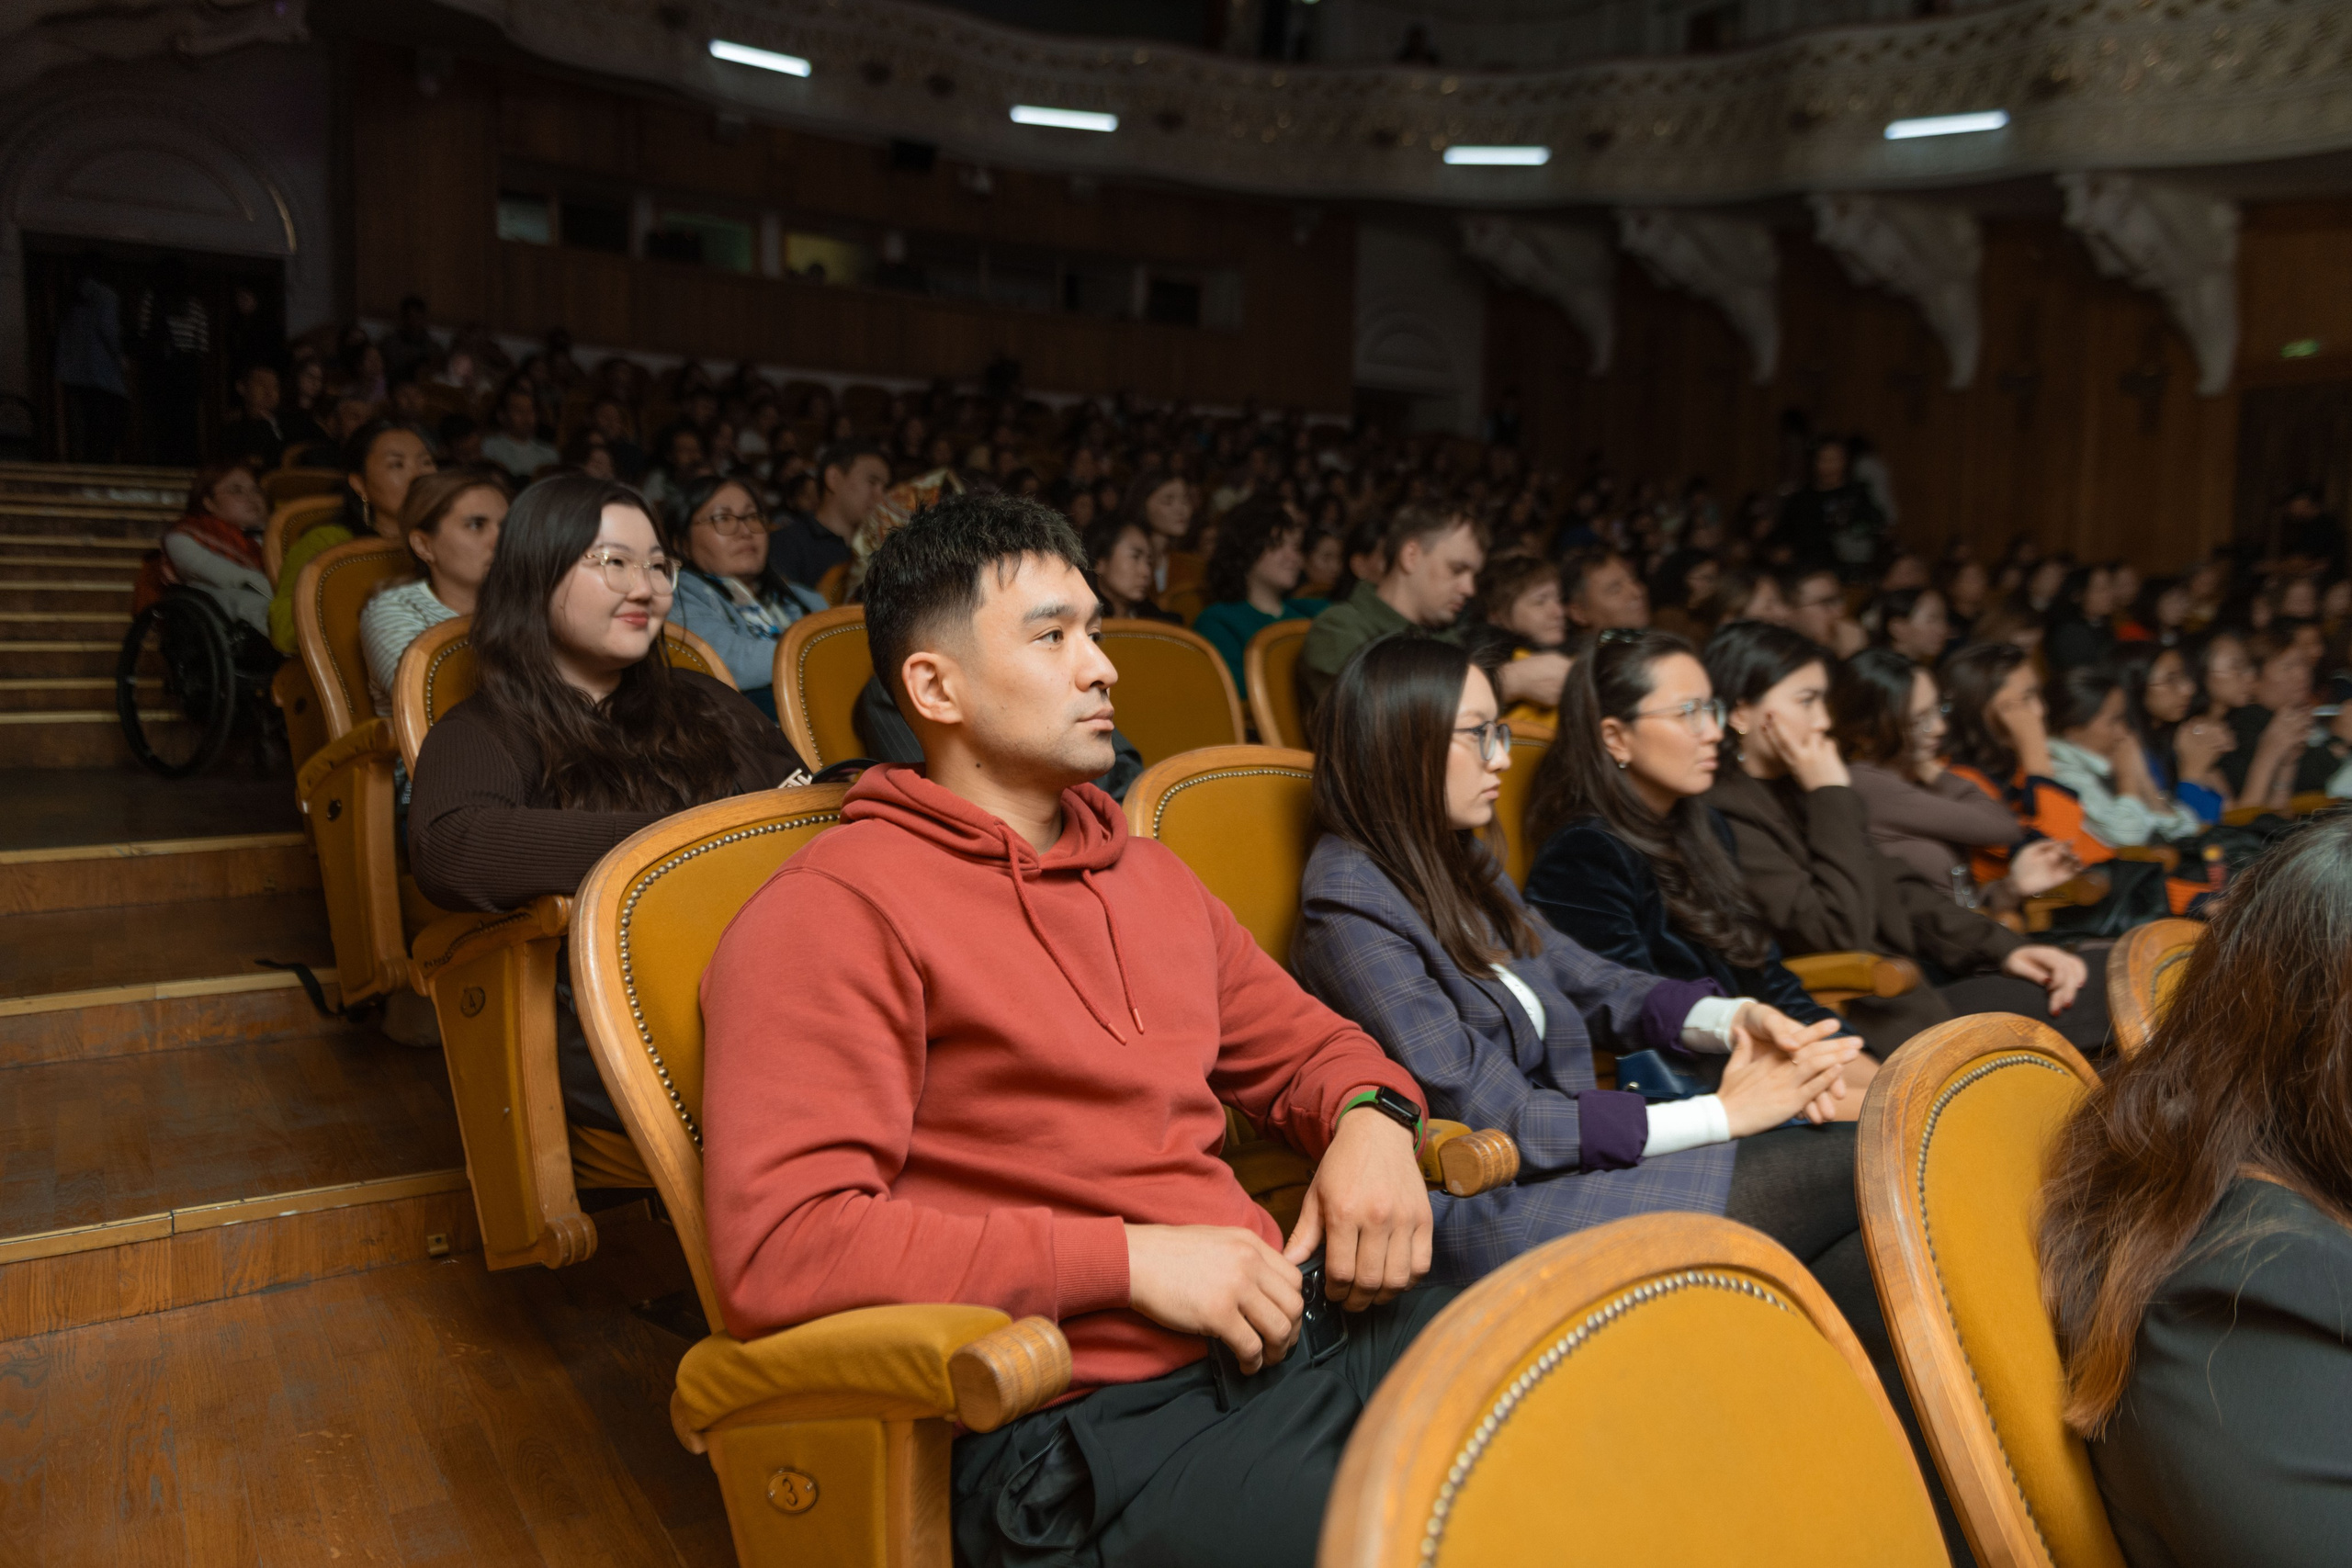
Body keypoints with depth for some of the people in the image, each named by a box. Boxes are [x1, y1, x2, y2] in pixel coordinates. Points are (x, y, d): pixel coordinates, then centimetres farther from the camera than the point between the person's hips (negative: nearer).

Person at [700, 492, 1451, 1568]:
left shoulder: (1144, 871, 19)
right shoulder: (831, 912, -7)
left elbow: (1300, 1041, 30)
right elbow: (777, 1248, -16)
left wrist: (1372, 1116, 5)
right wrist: (1126, 1258, -17)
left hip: (1283, 1330, 8)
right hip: (1079, 1433, -7)